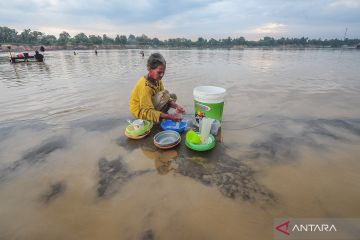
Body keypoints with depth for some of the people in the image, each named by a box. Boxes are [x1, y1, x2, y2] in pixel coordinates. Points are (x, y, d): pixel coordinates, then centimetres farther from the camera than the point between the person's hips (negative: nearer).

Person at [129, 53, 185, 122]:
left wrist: (176, 106, -23)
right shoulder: (145, 86, -30)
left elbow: (165, 99, -5)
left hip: (150, 105, 8)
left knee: (173, 96, 6)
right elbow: (147, 112, -34)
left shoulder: (157, 79, -6)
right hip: (141, 112, -8)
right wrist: (170, 116, -39)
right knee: (165, 94, -26)